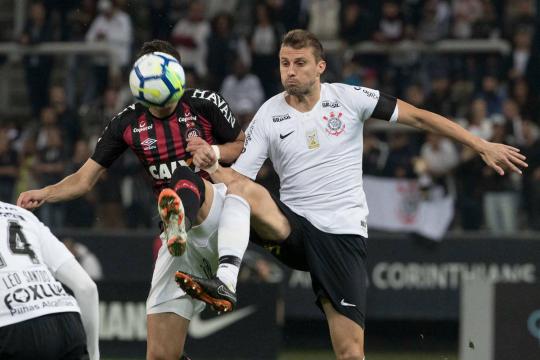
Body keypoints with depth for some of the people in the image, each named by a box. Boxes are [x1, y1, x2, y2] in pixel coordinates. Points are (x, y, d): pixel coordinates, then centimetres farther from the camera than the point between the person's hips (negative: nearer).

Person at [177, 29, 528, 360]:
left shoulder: (348, 98, 0)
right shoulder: (268, 117, 3)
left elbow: (418, 116, 4)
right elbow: (236, 177, -1)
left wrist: (482, 146, 2)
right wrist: (211, 166, -26)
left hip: (344, 233, -1)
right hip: (292, 225, 1)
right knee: (233, 183, -30)